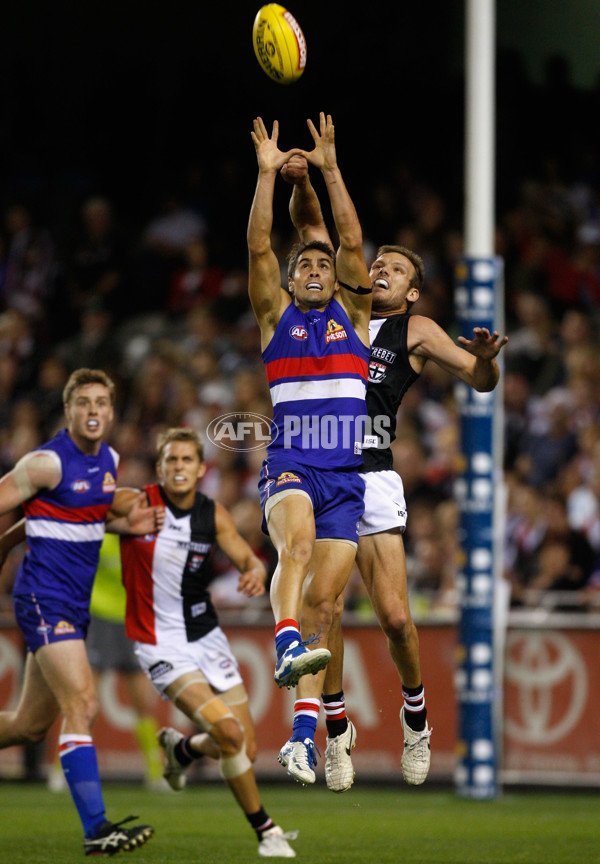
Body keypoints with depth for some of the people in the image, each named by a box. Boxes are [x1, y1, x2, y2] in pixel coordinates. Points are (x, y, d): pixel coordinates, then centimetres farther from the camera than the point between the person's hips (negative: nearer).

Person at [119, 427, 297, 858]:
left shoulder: (214, 515, -1)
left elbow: (249, 559, 5)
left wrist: (257, 573, -18)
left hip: (207, 636, 5)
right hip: (160, 642, -5)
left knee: (246, 751, 5)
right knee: (228, 732, -23)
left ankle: (181, 747, 39)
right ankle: (266, 829, -7)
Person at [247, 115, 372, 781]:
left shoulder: (351, 313, 15)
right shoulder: (276, 316, 12)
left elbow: (352, 241, 4)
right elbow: (258, 245, 0)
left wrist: (330, 168, -1)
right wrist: (268, 172, -5)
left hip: (347, 475, 2)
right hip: (289, 465, -2)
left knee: (322, 599, -4)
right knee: (296, 542, -35)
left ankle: (302, 734, -2)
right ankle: (287, 646, -53)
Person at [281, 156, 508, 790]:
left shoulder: (415, 331, 10)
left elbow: (481, 381, 2)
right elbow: (311, 227, 19)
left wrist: (485, 357, -20)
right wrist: (300, 181, 1)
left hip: (371, 475, -2)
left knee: (394, 617, -9)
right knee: (325, 611, -8)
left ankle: (414, 711, 17)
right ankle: (336, 726, 9)